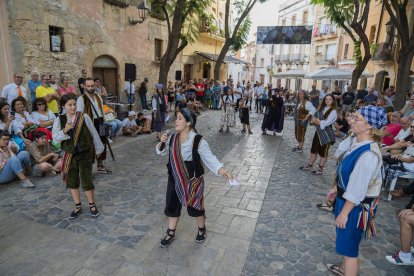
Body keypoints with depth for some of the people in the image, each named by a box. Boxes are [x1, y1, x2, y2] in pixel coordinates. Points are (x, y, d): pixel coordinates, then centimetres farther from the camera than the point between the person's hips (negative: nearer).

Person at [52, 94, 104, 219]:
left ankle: (92, 205, 21)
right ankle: (78, 206, 28)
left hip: (85, 153, -3)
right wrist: (64, 130, -28)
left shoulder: (84, 117, -9)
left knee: (86, 180, -1)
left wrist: (98, 149, 6)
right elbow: (55, 138, -9)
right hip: (69, 154, 3)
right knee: (72, 181, 10)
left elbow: (93, 133, 0)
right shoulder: (59, 120, -2)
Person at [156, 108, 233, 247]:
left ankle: (202, 229, 43)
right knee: (172, 206, 16)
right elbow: (161, 152, 10)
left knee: (195, 206, 14)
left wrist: (221, 169, -37)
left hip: (192, 181, -5)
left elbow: (209, 158, -21)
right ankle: (171, 233, 39)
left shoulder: (198, 141, -21)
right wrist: (162, 142, -11)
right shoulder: (173, 138, -4)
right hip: (175, 179, 5)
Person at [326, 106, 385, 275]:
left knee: (349, 246, 9)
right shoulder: (358, 143, -2)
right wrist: (335, 189, 19)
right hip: (345, 197, 9)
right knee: (345, 241, 28)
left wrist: (344, 213, -18)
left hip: (356, 205, -9)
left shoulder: (368, 154, -30)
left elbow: (357, 190, -26)